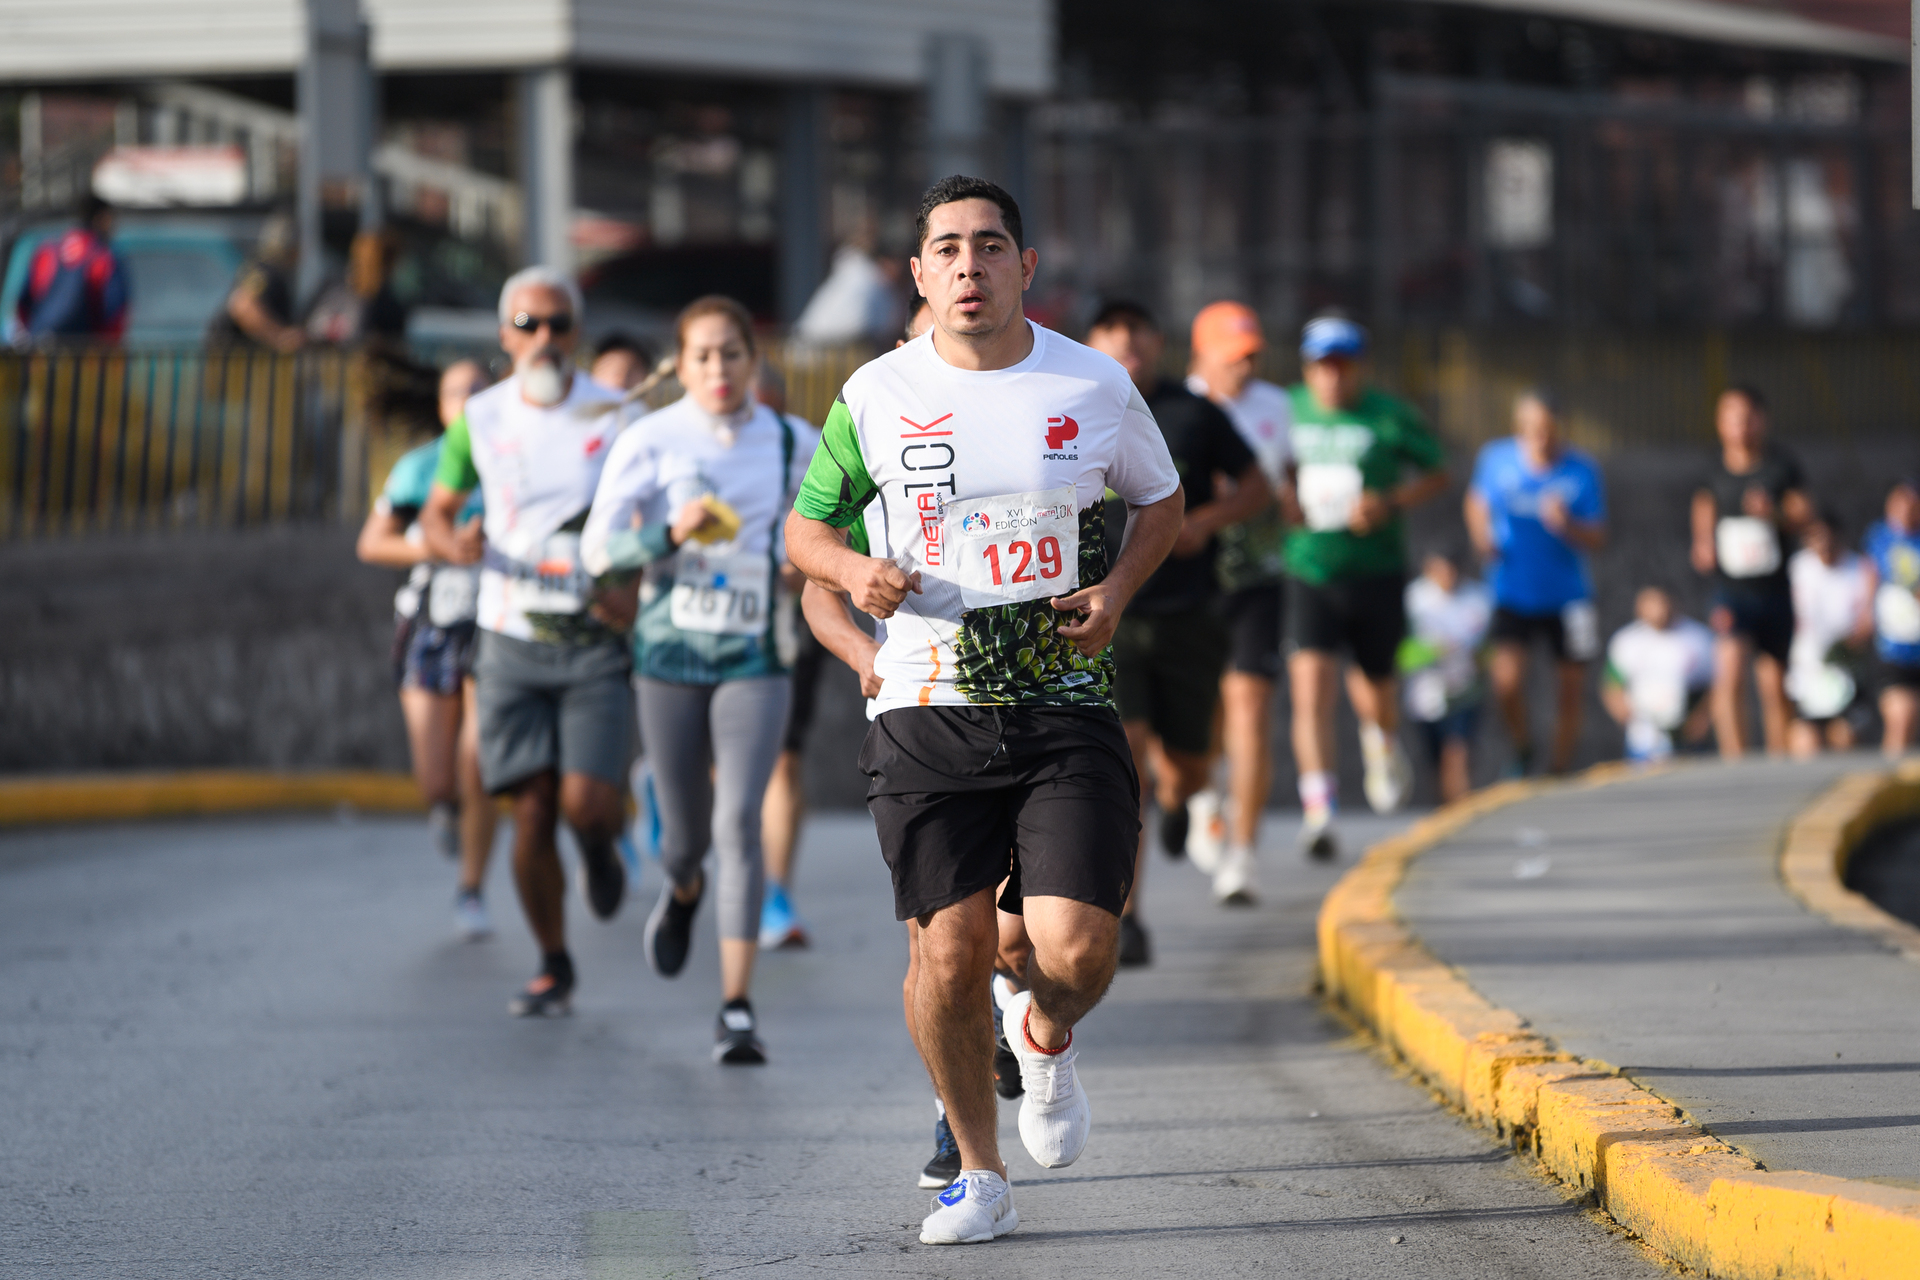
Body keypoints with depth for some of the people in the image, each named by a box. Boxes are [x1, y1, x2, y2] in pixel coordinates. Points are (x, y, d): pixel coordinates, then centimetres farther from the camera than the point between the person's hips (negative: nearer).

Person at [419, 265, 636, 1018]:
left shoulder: (614, 418, -3)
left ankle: (600, 846, 24)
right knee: (531, 815, -3)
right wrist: (455, 544, -12)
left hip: (595, 643, -2)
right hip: (511, 644, 2)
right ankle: (553, 969, 14)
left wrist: (637, 588, -18)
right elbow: (436, 512, 12)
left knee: (586, 804, -15)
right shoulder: (481, 420, 4)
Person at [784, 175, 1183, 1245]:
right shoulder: (876, 396, 3)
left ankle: (1047, 1040, 25)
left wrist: (1117, 589, 1)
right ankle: (980, 1175, 17)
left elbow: (1162, 501, 20)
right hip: (929, 708, 0)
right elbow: (806, 528, 14)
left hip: (1067, 705, 0)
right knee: (950, 954, -4)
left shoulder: (1097, 387, 3)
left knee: (1078, 953, -12)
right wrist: (853, 569, -8)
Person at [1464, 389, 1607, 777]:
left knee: (1570, 687, 4)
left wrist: (1567, 526, -28)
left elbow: (1598, 539, -8)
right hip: (1513, 595, 0)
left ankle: (1559, 771, 24)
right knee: (1507, 681, -17)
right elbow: (1477, 501, 16)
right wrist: (1483, 537, -4)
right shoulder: (1496, 459, -3)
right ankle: (1522, 749, 12)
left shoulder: (1581, 471, -7)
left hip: (1567, 596, 0)